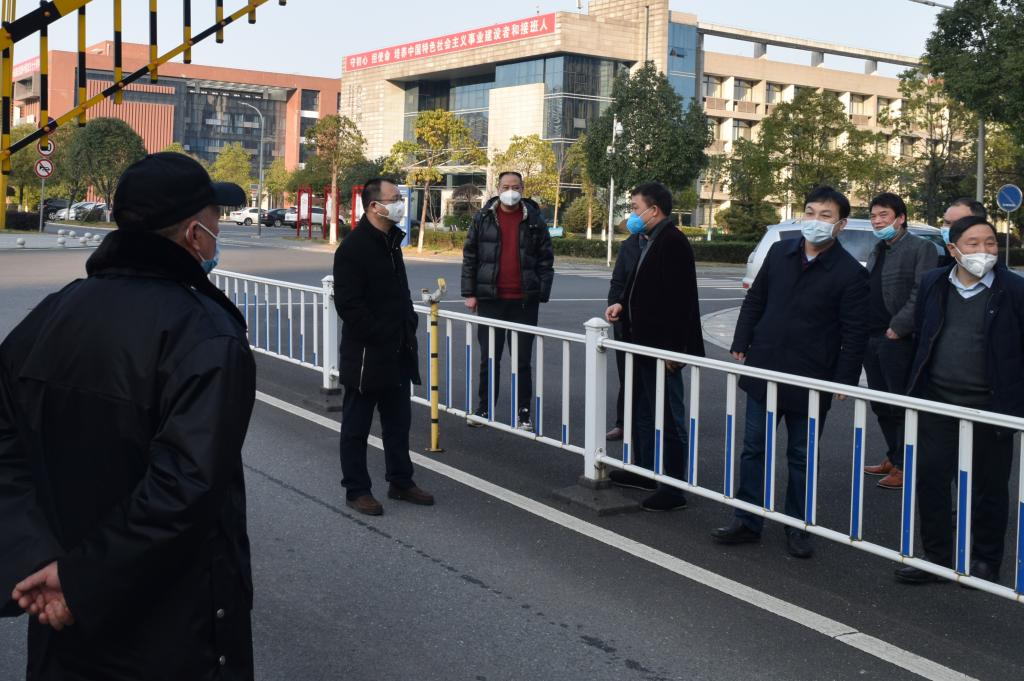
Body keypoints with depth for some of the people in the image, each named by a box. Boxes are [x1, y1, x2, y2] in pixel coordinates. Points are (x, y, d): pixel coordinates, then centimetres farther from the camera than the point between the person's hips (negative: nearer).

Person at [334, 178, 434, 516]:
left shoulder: (391, 241, 12)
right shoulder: (353, 247, -16)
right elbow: (348, 304, -20)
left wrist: (409, 322, 8)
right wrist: (379, 336, -19)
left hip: (397, 354, 9)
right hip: (365, 355, -9)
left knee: (398, 422, 17)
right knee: (357, 425, 5)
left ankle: (400, 482, 29)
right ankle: (356, 490, 14)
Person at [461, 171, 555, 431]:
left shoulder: (534, 220, 3)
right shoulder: (483, 218, 4)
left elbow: (546, 260, 4)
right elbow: (469, 256, 5)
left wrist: (542, 295, -4)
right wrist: (470, 293, 0)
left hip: (524, 301, 0)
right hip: (490, 299, 1)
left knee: (523, 360, 5)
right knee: (489, 359, 7)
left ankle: (523, 413, 13)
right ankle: (484, 409, 18)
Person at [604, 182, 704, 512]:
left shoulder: (672, 241, -18)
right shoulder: (649, 241, 13)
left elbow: (677, 297, -24)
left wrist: (671, 348, -25)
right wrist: (622, 304, 5)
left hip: (662, 347, -11)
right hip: (643, 343, 11)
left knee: (668, 419, -2)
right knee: (643, 412, 21)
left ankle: (672, 489, 5)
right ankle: (644, 470, 35)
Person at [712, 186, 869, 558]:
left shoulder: (851, 273, -10)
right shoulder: (780, 252, 3)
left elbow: (855, 332, -8)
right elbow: (755, 300, 11)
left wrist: (844, 379, -11)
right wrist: (742, 343, 5)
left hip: (810, 380, -4)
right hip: (764, 370, 4)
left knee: (802, 457, 10)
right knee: (754, 448, 10)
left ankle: (797, 528, 23)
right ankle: (747, 521, 20)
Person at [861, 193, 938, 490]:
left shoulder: (921, 248, -6)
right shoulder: (876, 253, 19)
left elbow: (921, 294, -15)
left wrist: (898, 327, -19)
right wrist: (862, 329, 8)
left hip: (898, 341, -8)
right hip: (871, 339, 8)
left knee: (901, 406, -2)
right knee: (881, 405, 14)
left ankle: (904, 466, 7)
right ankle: (892, 458, 26)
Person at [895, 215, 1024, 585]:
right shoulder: (933, 284, 4)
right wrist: (918, 386, 12)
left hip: (989, 408, -3)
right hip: (937, 402, 4)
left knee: (988, 488, 9)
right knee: (930, 479, 7)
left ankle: (985, 562, 25)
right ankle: (937, 558, 21)